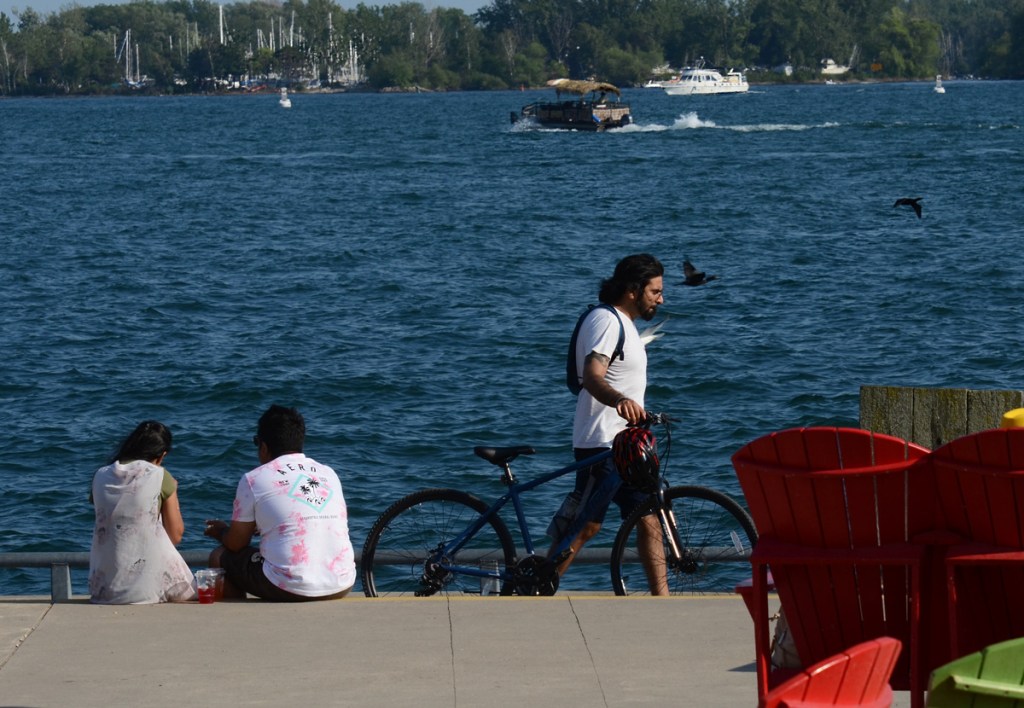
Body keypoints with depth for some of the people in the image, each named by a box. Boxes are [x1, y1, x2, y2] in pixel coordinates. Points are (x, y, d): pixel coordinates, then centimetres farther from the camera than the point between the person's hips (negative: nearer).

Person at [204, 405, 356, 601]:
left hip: (290, 589, -5)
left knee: (220, 557, 18)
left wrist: (221, 531, 30)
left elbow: (235, 544, 7)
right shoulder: (329, 474, 13)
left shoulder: (254, 479, -1)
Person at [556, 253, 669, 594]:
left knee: (649, 521, 6)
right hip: (601, 443, -10)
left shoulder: (623, 323, 19)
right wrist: (619, 400, -51)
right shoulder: (606, 320, -14)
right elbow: (592, 376, -31)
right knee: (585, 526, -8)